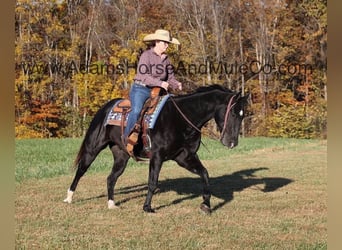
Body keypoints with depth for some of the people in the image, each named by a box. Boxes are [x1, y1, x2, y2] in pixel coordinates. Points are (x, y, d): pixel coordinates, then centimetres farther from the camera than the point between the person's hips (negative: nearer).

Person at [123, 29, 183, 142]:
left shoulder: (165, 59, 15)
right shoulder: (146, 55, -6)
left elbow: (170, 77, 20)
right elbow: (143, 75, -17)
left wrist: (176, 84, -4)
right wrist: (160, 83, -28)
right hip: (141, 89, -6)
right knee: (136, 110, -28)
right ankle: (127, 137, -22)